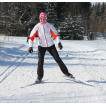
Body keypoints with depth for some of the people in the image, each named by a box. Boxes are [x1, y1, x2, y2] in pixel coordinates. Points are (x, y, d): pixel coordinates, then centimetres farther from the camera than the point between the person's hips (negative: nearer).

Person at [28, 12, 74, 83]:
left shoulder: (50, 26, -10)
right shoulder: (37, 27, -8)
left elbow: (55, 34, -18)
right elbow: (31, 37, -10)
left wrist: (59, 42, -34)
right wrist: (30, 46, -21)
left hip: (51, 46, 0)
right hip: (41, 46, 0)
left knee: (58, 59, 0)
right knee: (40, 61, -10)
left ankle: (66, 72, 16)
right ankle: (39, 77, 3)